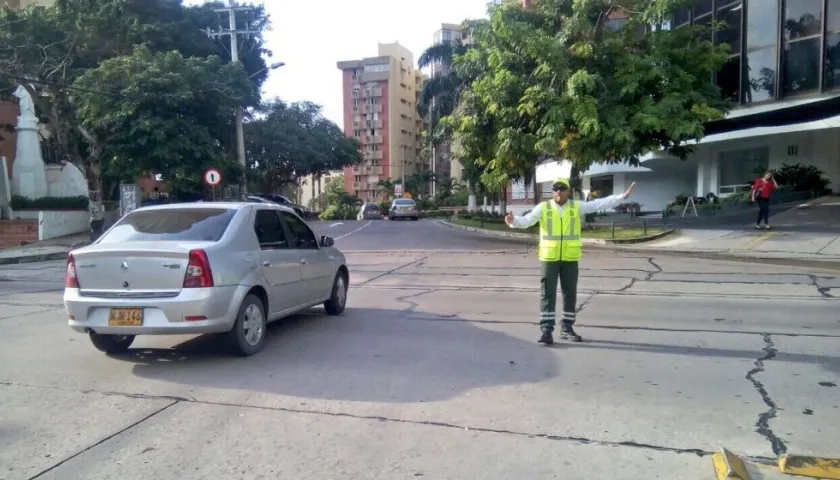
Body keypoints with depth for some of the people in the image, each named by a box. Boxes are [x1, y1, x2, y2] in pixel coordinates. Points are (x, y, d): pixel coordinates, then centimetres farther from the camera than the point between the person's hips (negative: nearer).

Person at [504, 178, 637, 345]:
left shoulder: (577, 206, 4)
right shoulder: (543, 207, -2)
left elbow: (600, 204, 2)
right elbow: (527, 220, -13)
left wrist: (623, 196, -3)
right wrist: (513, 221, -34)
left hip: (570, 258, 2)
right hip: (549, 258, -2)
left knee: (570, 294, 10)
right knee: (547, 294, -1)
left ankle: (567, 328, 22)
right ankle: (546, 331, 2)